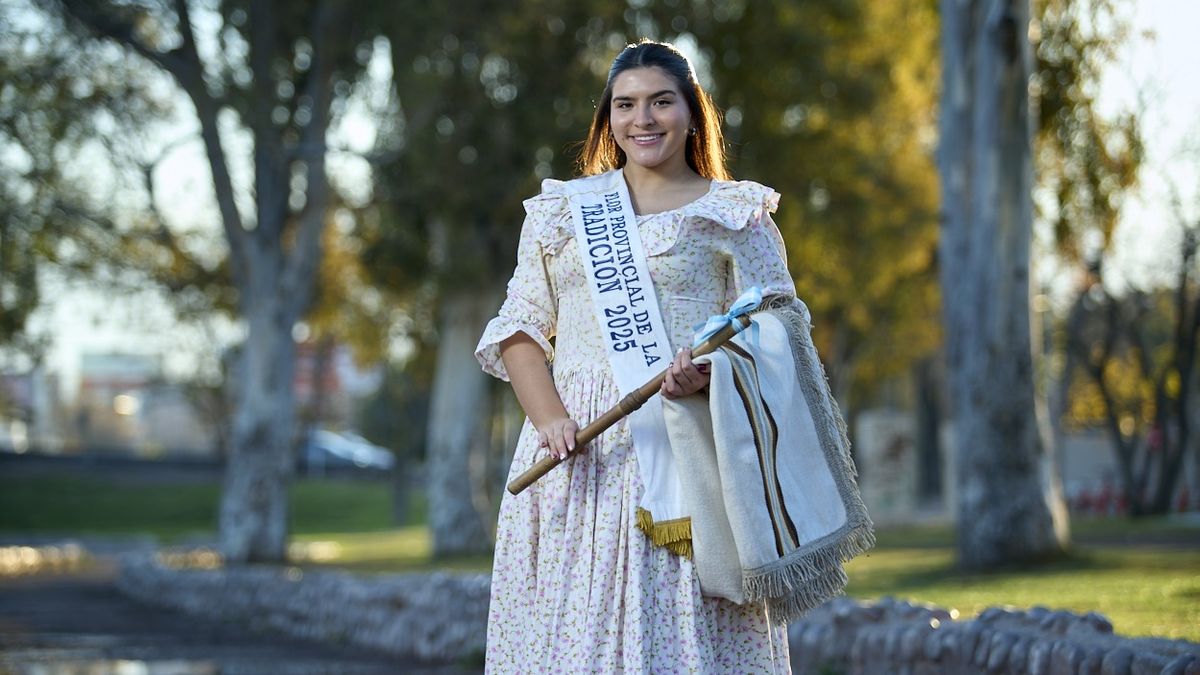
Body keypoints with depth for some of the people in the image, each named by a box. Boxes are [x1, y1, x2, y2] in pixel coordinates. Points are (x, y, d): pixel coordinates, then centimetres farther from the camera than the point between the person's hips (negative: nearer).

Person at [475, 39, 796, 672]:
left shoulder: (735, 215, 7)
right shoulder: (561, 210, 16)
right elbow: (519, 328, 11)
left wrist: (707, 376, -19)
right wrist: (550, 418, -7)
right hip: (574, 454, 3)